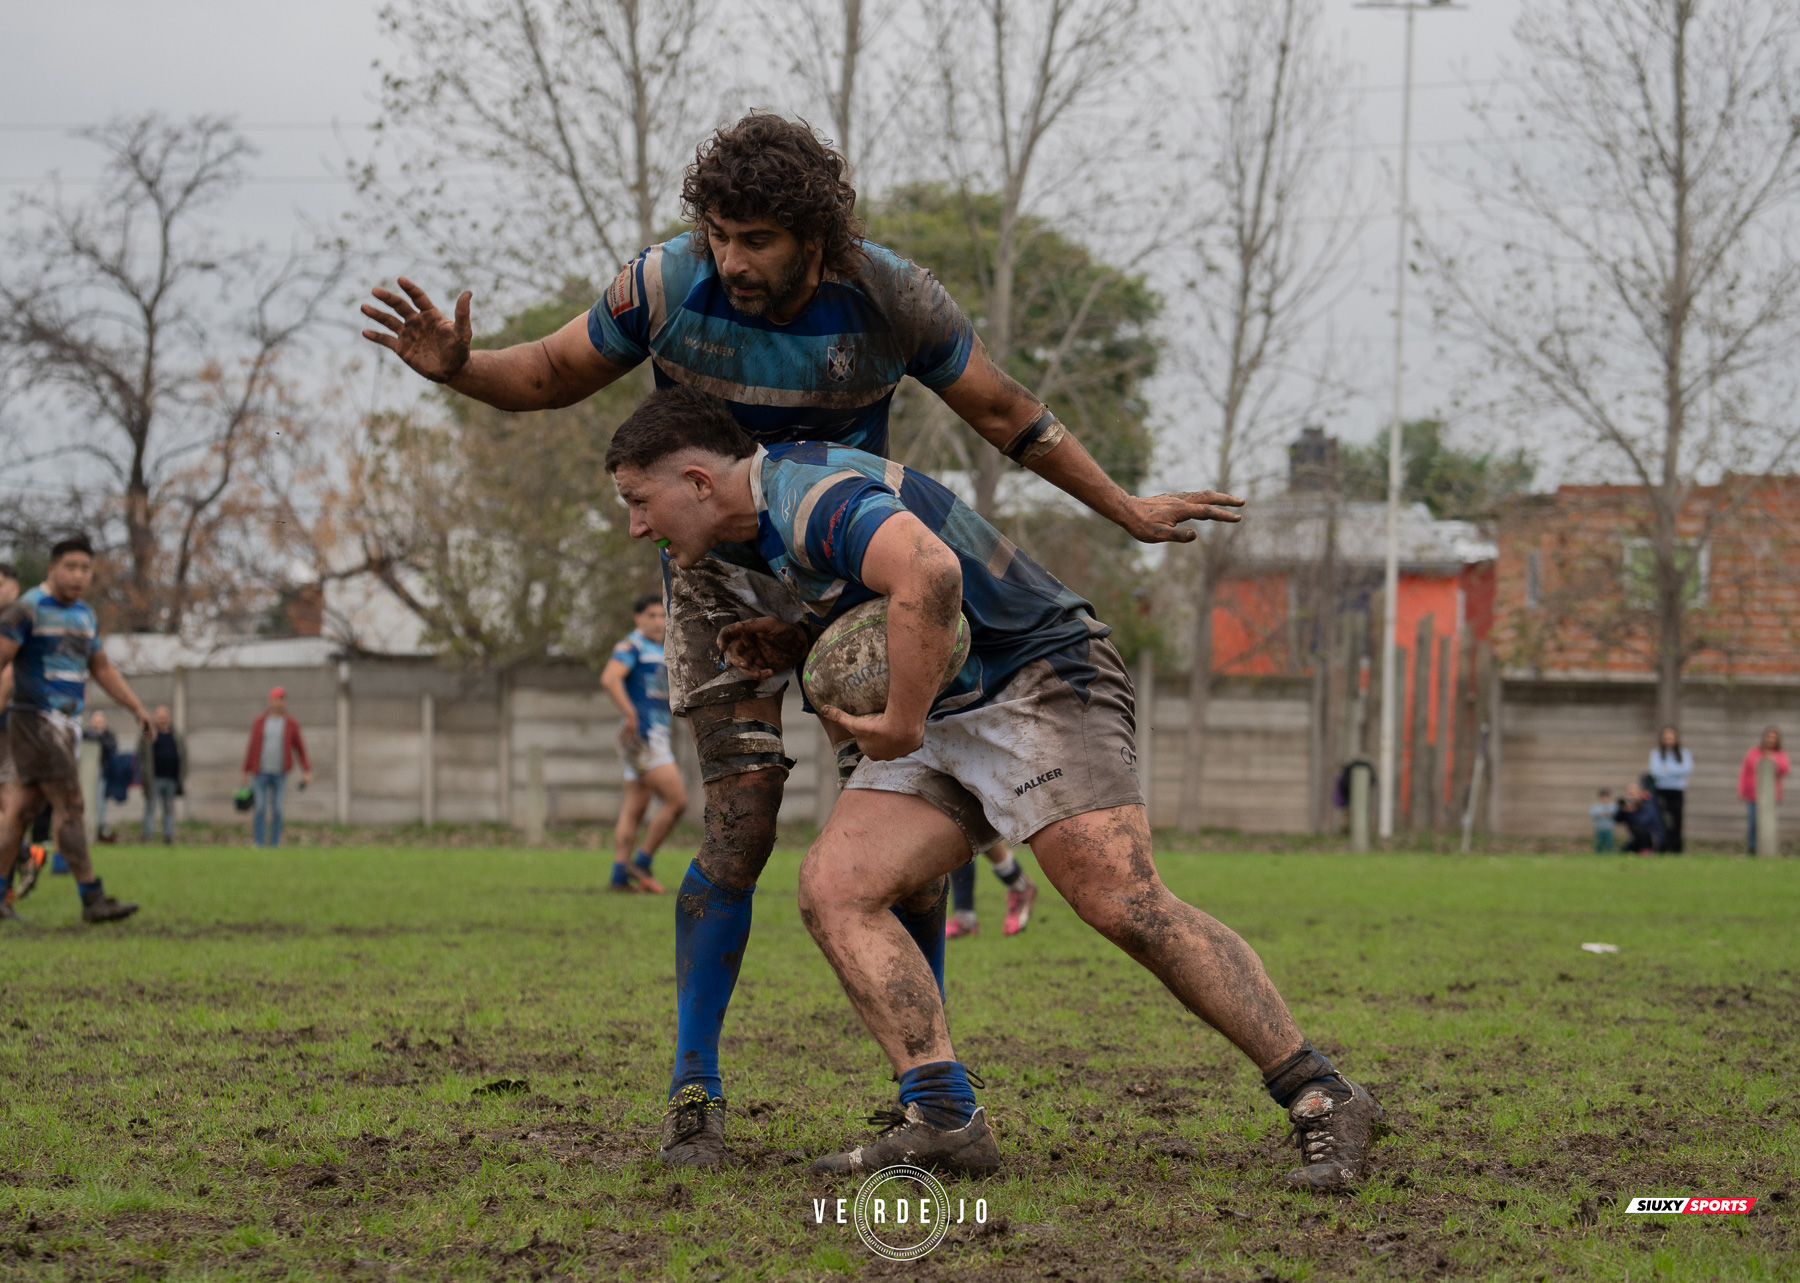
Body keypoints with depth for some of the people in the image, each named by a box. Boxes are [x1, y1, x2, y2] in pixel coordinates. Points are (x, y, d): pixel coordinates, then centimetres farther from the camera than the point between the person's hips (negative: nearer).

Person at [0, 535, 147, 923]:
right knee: (69, 806, -12)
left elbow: (102, 669, 25)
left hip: (65, 726, 8)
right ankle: (93, 900, -13)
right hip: (35, 721, -8)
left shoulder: (84, 615, 16)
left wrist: (138, 709, 18)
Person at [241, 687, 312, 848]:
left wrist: (306, 771, -4)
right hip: (261, 772, -1)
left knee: (276, 811, 2)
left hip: (280, 774, 1)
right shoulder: (259, 723, 1)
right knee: (261, 809, -5)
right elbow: (251, 748, 5)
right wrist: (245, 773, 4)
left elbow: (300, 748, 6)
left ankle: (275, 846, 7)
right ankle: (258, 845, -4)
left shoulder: (291, 724, 1)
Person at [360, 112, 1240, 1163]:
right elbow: (552, 376, -4)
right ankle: (694, 1086, -5)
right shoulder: (668, 287, -19)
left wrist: (1127, 511, 0)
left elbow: (1005, 413, -3)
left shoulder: (893, 299, -18)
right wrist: (459, 367, -24)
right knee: (744, 820, -16)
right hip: (723, 571, -1)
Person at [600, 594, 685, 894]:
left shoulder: (661, 652, 20)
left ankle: (620, 875, 5)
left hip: (657, 735, 9)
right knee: (677, 800, -13)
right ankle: (641, 863, -7)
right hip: (640, 735, -9)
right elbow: (609, 678, -26)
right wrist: (630, 714, -30)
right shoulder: (632, 646, -9)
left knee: (635, 809, 6)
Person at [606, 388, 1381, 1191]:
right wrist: (783, 648, 11)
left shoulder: (812, 491, -19)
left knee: (1124, 905, -21)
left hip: (1042, 679, -10)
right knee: (834, 890, -10)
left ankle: (1324, 1101, -13)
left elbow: (929, 572, -39)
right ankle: (944, 1119, -16)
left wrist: (901, 724, -29)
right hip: (945, 717, 10)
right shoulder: (771, 526, 15)